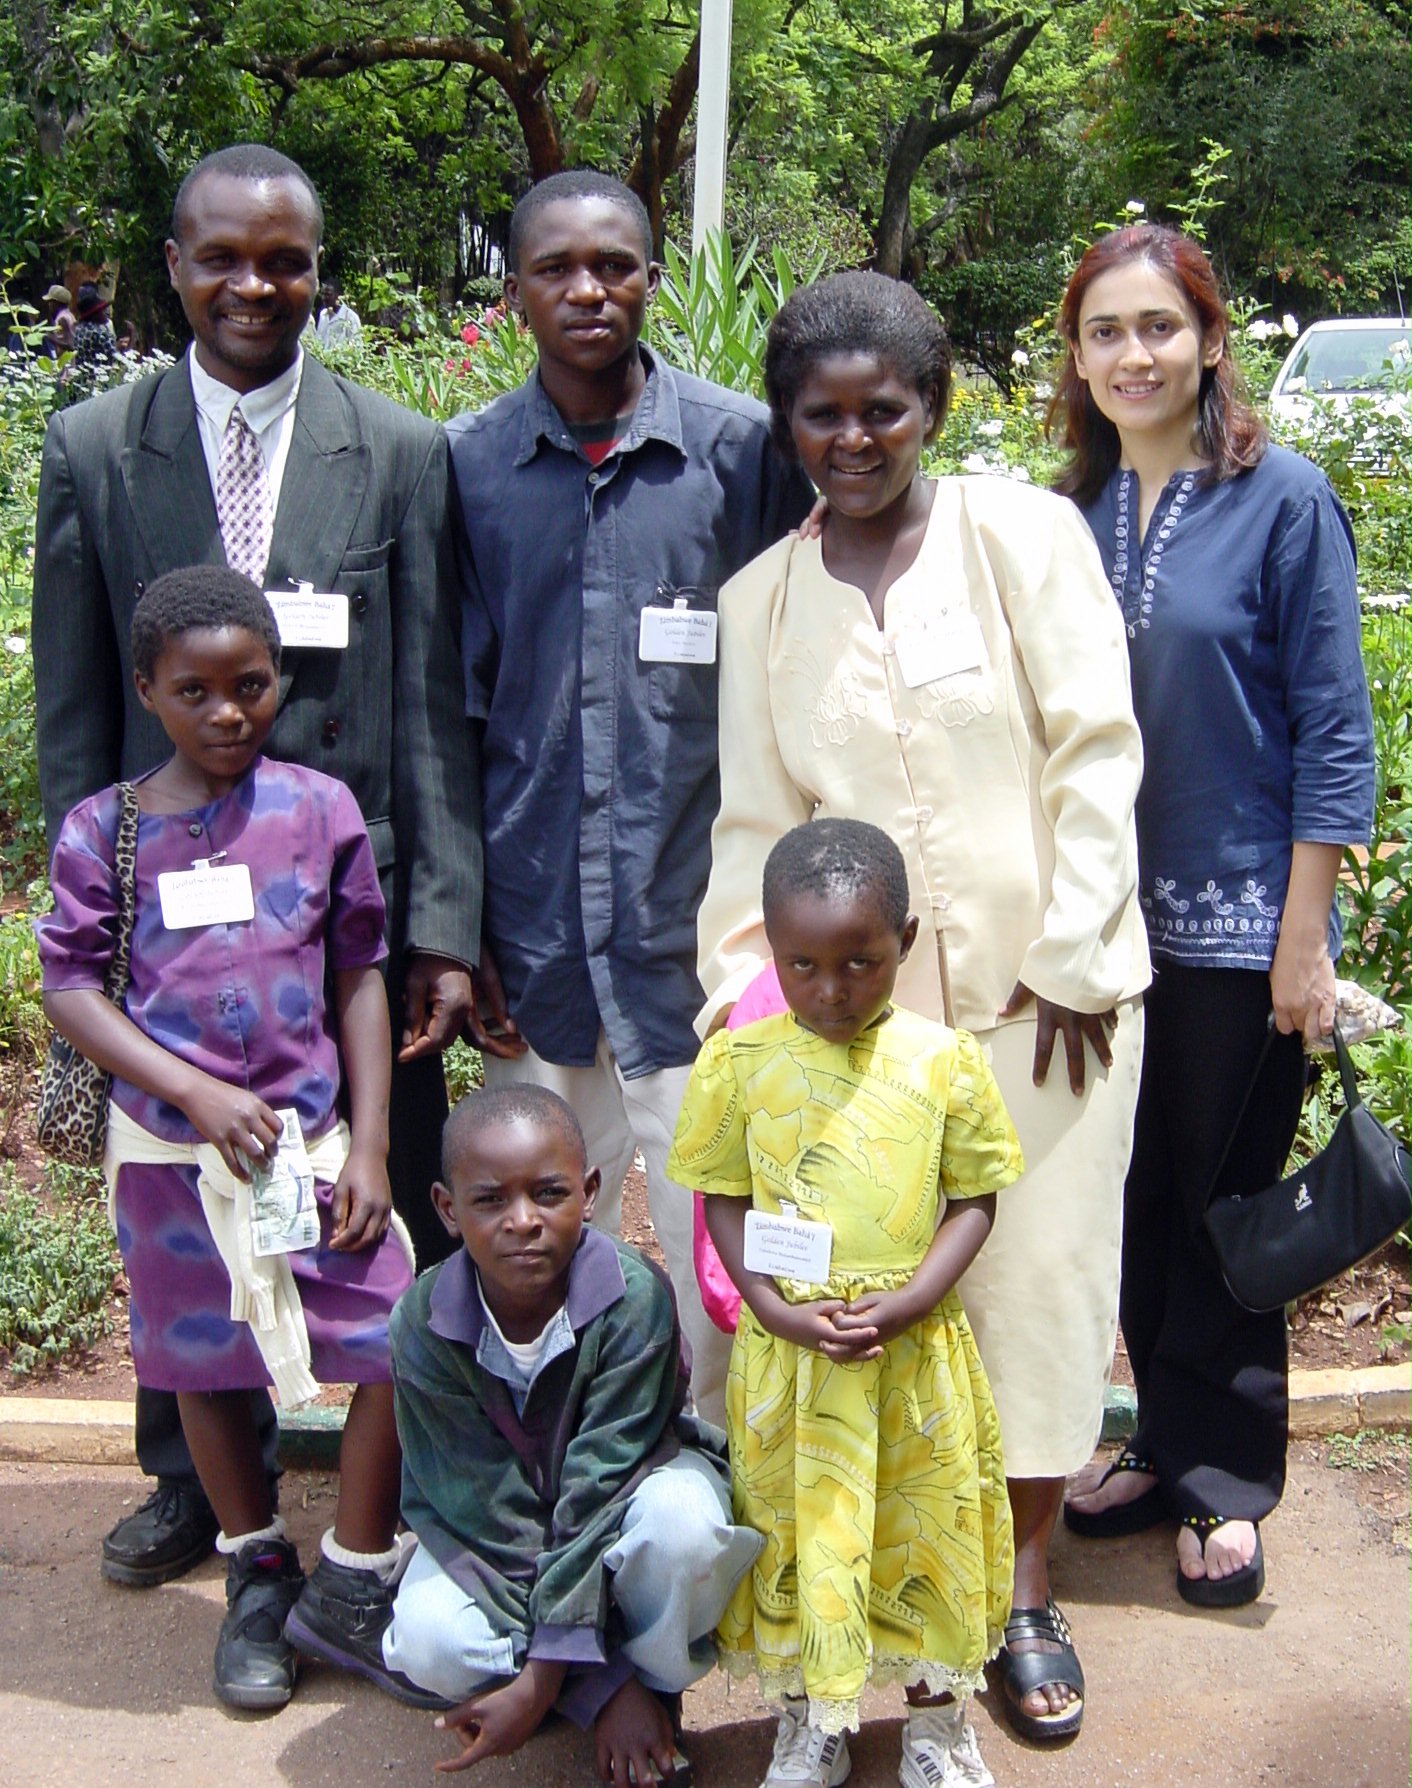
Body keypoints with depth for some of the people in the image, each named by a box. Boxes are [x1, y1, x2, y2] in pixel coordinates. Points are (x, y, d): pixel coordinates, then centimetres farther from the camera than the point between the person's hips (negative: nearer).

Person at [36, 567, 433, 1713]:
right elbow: (71, 987, -3)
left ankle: (349, 1593, 14)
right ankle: (258, 1583, 35)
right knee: (210, 1364, 14)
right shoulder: (105, 830, -1)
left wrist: (368, 1146, -2)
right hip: (173, 1146, 0)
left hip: (310, 1136, 0)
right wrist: (195, 1093, -14)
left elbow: (360, 978, 3)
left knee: (399, 1349, -6)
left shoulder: (320, 810, 0)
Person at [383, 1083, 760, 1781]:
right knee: (429, 1644, -28)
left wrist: (541, 1683, -31)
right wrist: (600, 1691, -25)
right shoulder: (423, 1325, -24)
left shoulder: (634, 1298, -29)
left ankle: (655, 1685, -6)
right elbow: (488, 1512, -22)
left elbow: (596, 1486, -28)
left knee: (681, 1516, -36)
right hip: (494, 1530, 2)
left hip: (628, 1492, -1)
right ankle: (624, 1694, -1)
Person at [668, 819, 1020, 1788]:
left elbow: (974, 1200, -2)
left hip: (915, 1343, 0)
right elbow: (723, 1201, -1)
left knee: (924, 1526, 15)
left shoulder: (943, 1060, -7)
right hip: (785, 1343, 0)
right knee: (792, 1527, 13)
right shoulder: (739, 1060, -7)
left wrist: (909, 1301, -16)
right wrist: (777, 1308, -14)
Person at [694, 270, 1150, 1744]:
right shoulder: (759, 599, 8)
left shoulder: (1023, 533, -2)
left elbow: (1095, 753, -5)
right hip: (860, 1003, 2)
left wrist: (1076, 959, -8)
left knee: (1040, 1274, 3)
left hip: (1043, 988, -2)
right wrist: (738, 986, -1)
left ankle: (1024, 1584, 18)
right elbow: (757, 821, 9)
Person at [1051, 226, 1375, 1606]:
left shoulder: (1283, 501, -8)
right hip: (1105, 919, 4)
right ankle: (1163, 1445, 31)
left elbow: (1333, 733, -9)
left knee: (1224, 1205, 6)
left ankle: (1224, 1484, 22)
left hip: (1236, 919, -4)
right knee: (1138, 1195, 14)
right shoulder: (1071, 513, 5)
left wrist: (1305, 938, -12)